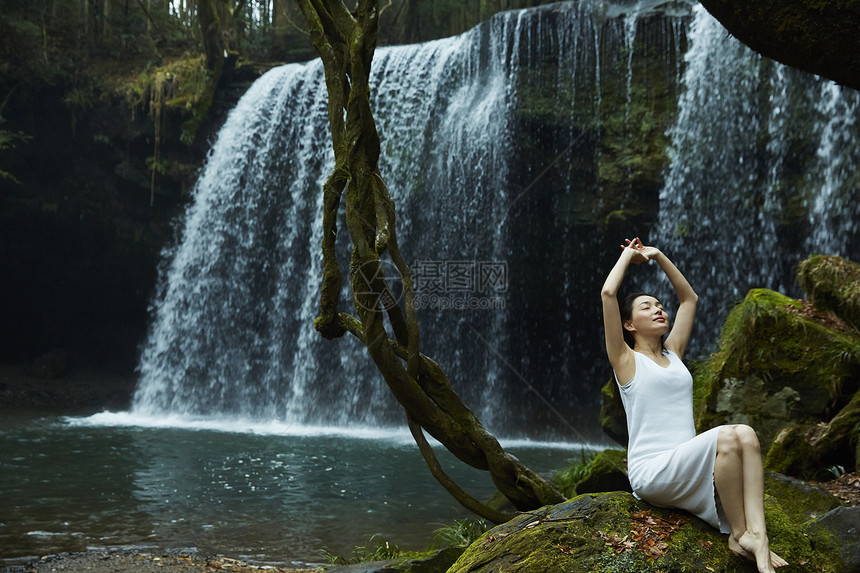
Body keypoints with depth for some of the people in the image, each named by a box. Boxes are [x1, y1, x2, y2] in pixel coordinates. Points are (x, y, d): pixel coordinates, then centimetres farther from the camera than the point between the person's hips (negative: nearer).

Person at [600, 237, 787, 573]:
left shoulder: (673, 354, 21)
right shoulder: (626, 360, 4)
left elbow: (689, 298, 30)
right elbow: (608, 293, -6)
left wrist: (658, 256, 27)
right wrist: (628, 255, 10)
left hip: (686, 469, 6)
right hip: (650, 471, -6)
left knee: (746, 434, -25)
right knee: (727, 436, -30)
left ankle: (756, 535, -38)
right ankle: (738, 533, -20)